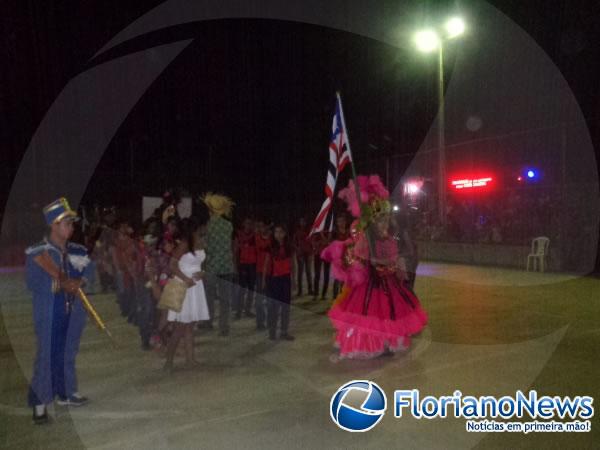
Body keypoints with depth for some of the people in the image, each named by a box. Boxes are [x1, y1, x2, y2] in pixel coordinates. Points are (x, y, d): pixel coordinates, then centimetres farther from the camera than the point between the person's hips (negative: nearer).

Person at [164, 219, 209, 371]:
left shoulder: (201, 244, 6)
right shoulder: (184, 245, -14)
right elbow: (172, 265, -16)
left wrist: (202, 273, -3)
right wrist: (186, 279, -22)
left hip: (196, 286, 7)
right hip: (183, 287, -7)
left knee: (190, 327, 12)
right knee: (179, 328, -3)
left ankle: (190, 359, 19)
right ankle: (169, 361, 8)